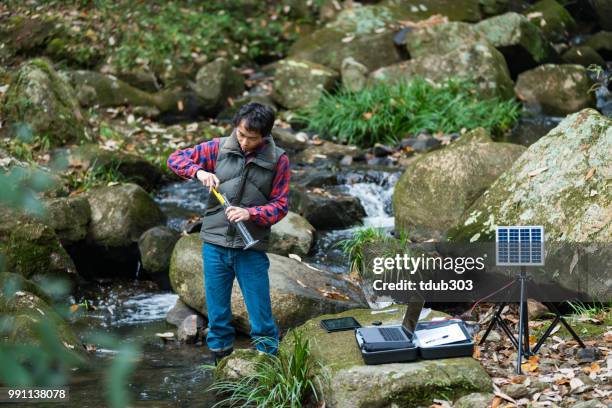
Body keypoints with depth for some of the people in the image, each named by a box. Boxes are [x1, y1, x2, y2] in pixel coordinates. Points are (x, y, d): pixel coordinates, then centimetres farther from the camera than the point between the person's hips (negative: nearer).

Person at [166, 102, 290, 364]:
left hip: (251, 250, -2)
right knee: (217, 314, 12)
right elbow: (176, 159, 6)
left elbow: (280, 205, -3)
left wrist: (250, 213, -20)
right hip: (215, 245, 2)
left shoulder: (278, 160, -3)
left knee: (261, 319, 2)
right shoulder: (219, 148, 0)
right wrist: (199, 172, -13)